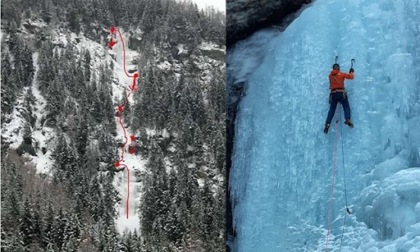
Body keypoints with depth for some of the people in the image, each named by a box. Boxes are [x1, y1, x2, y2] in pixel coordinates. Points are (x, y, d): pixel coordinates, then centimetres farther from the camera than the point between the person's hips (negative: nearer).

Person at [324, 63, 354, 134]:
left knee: (331, 110, 3)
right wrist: (351, 72, 29)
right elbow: (351, 77, 9)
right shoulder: (341, 74, 5)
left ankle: (327, 124, -9)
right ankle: (347, 119, -23)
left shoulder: (330, 75, 13)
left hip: (333, 94, 3)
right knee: (346, 107, 2)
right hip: (341, 93, -3)